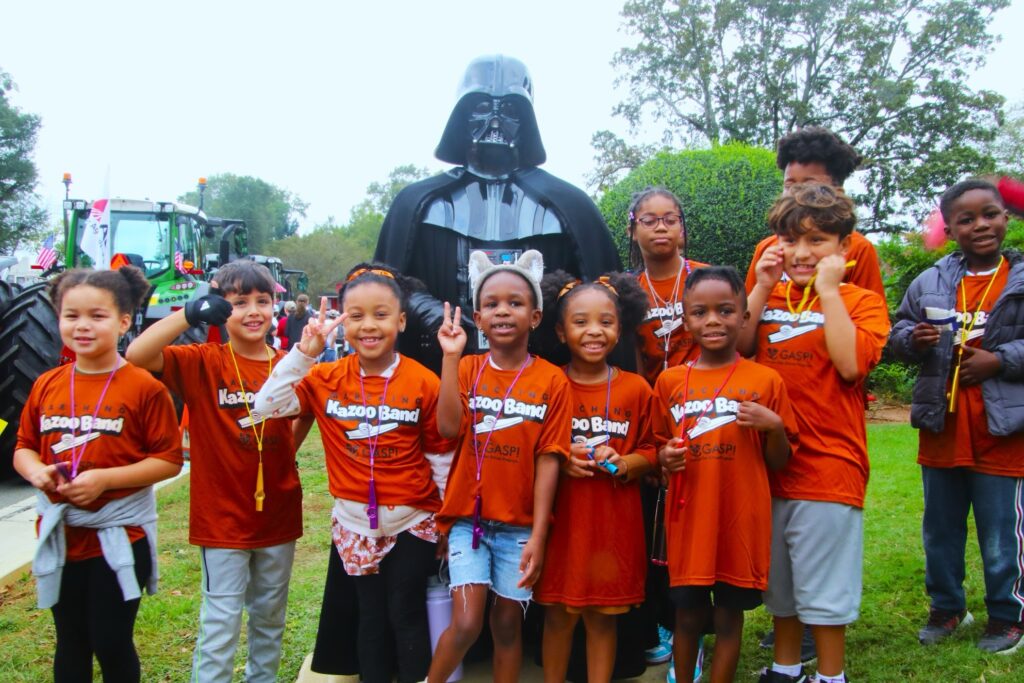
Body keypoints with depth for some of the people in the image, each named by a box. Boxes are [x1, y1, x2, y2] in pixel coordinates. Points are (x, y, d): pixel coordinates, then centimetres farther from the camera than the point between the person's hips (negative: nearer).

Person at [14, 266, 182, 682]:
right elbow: (23, 449, 12)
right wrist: (36, 472, -10)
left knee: (112, 644, 6)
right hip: (60, 535, 5)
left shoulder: (144, 388, -12)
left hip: (119, 537, -5)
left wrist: (104, 479, -21)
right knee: (70, 644, 18)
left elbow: (169, 459, -12)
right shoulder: (46, 386, 3)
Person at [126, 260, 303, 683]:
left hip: (279, 516, 4)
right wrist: (192, 313, -34)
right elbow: (137, 355, -25)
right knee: (220, 624, 5)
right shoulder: (203, 363, -9)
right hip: (222, 518, -4)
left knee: (270, 616, 20)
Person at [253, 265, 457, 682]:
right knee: (370, 616, 15)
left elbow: (440, 456, -5)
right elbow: (267, 405, -13)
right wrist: (304, 351, -19)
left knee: (406, 614, 5)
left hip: (413, 521, -2)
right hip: (354, 522, 3)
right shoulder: (327, 379, -4)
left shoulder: (424, 382, -11)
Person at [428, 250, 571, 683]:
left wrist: (537, 536, -10)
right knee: (466, 623, -5)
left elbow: (547, 460, -7)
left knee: (507, 623, 11)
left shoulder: (552, 380, -5)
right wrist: (450, 356, -19)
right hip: (468, 516, 0)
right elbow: (448, 427, -17)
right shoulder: (468, 369, 0)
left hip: (519, 523, 0)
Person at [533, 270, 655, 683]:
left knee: (603, 615, 11)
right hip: (562, 517, 0)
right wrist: (560, 462, -16)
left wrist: (622, 464, -14)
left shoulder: (636, 389, -1)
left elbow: (650, 452, 5)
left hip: (615, 522, 1)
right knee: (559, 614, 10)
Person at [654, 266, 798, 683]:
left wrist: (774, 427, -16)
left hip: (741, 519, -1)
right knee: (687, 615, 11)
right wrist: (666, 458, -9)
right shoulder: (670, 381, 1)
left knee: (729, 617, 10)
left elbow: (779, 463, 3)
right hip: (689, 519, 1)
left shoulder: (766, 381, -2)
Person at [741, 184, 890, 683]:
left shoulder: (861, 301, -2)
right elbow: (736, 348, -2)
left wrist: (828, 290, -16)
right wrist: (762, 287, -6)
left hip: (828, 461, -5)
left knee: (824, 585, 4)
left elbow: (851, 362, -20)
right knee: (777, 577, 18)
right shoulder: (771, 295, 10)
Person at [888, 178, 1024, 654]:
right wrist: (913, 338, -9)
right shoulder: (929, 283, 5)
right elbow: (898, 333, 11)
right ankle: (946, 607, 34)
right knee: (940, 529, 16)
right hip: (940, 426, 4)